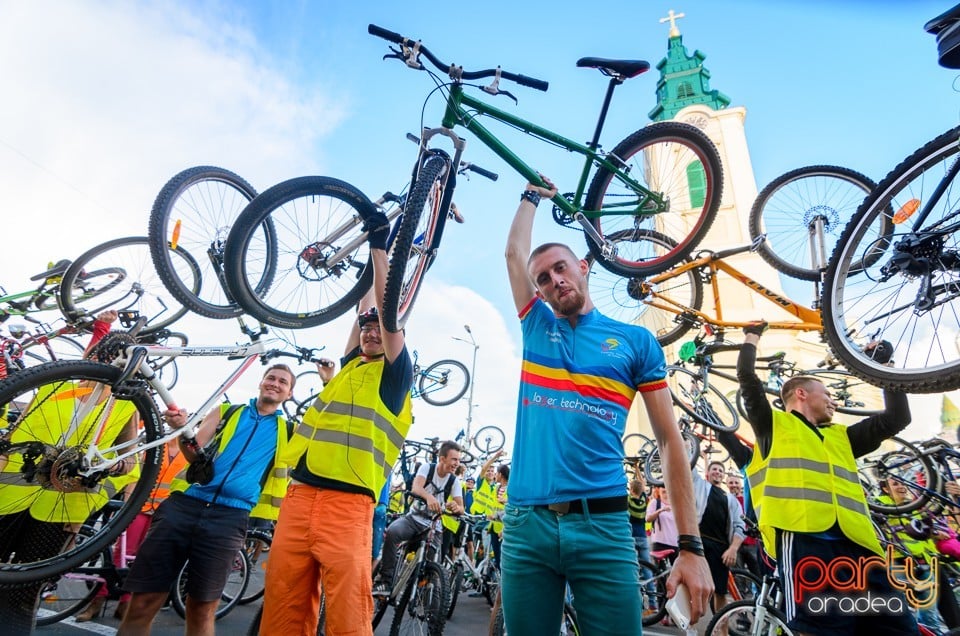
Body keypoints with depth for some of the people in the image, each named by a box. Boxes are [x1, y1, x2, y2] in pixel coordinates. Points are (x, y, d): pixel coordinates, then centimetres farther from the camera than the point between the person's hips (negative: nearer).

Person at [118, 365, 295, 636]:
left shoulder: (287, 430, 15)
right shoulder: (226, 411, 15)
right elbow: (195, 455, 7)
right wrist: (183, 429, -15)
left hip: (228, 518, 0)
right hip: (184, 503, 1)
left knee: (202, 610, 4)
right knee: (143, 602, 0)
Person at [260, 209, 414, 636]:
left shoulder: (396, 371, 6)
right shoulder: (349, 365, 20)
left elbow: (387, 308, -4)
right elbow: (366, 308, 23)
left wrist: (380, 245, -3)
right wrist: (372, 250, 27)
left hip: (347, 503, -5)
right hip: (299, 496, 6)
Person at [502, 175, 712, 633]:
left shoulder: (636, 341, 5)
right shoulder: (536, 329, 11)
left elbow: (670, 441, 3)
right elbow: (514, 252, 16)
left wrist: (691, 545, -3)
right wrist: (533, 194, 31)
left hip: (603, 526, -2)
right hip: (526, 525, 2)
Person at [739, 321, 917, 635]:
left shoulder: (841, 436, 33)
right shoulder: (774, 425, 16)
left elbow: (897, 418, 34)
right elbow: (747, 376, 8)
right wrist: (753, 335, 24)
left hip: (855, 543, 6)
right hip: (802, 538, -6)